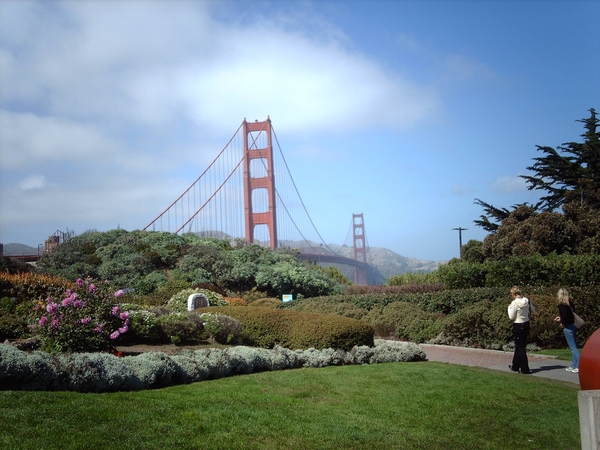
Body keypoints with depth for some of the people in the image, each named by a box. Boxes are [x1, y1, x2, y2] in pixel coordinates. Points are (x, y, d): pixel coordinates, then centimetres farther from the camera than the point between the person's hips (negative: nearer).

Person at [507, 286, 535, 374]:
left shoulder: (514, 303, -21)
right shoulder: (527, 300, -2)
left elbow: (511, 317, -15)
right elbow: (533, 310, 12)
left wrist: (509, 307, -3)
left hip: (518, 326, -7)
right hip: (526, 324, 7)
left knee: (520, 347, 1)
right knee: (518, 346, 19)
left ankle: (525, 369, 4)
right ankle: (515, 366, 29)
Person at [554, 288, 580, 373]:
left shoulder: (562, 305, -16)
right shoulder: (570, 303, 8)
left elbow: (565, 315, -26)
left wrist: (562, 323, -9)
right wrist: (561, 318, 22)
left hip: (568, 327, -9)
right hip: (573, 325, 9)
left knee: (573, 347, -6)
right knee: (573, 346, 14)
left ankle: (579, 366, -9)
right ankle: (574, 366, 21)